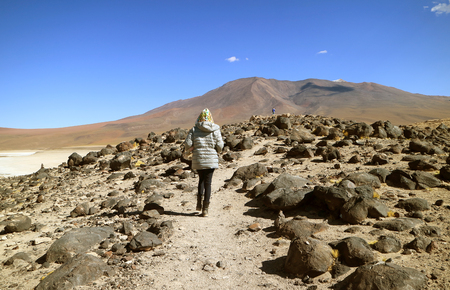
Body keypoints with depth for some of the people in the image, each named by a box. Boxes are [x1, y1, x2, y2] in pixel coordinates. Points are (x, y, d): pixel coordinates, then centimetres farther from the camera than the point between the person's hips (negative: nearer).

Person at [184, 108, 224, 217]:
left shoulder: (194, 129, -2)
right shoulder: (215, 130, -3)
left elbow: (187, 144, -9)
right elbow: (219, 146, -6)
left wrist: (193, 148, 12)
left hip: (198, 159, 1)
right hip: (211, 159, -1)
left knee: (201, 179, 22)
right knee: (208, 182, 5)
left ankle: (199, 203, 11)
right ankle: (205, 208, 7)